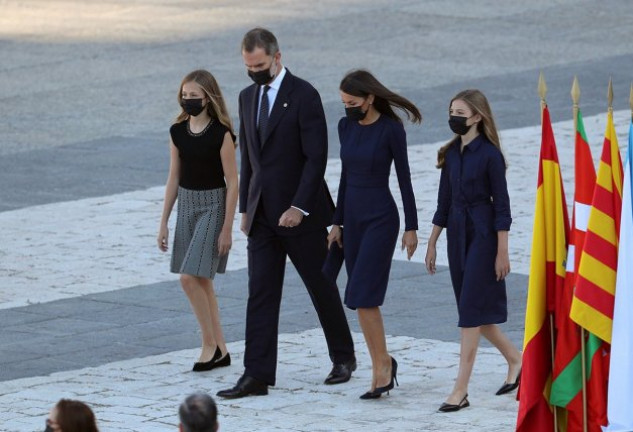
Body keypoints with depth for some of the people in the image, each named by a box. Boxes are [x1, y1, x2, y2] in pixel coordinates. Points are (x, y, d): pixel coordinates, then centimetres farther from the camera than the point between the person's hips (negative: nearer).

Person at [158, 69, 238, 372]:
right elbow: (174, 178, 10)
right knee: (202, 281, 9)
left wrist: (227, 228, -13)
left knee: (190, 277, -14)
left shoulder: (221, 134, -13)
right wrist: (163, 222, 9)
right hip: (186, 204, 6)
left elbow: (232, 182, -11)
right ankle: (219, 350, 17)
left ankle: (210, 344, -1)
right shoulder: (178, 132, 4)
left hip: (213, 205, -6)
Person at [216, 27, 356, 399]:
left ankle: (344, 357, 25)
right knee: (260, 294, -1)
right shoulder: (249, 97, 10)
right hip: (263, 214, 6)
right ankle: (257, 375, -4)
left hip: (300, 213, -6)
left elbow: (316, 156, -16)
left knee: (322, 286, 8)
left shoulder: (303, 95, -12)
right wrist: (246, 208, 14)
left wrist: (299, 207, -21)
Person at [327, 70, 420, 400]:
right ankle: (381, 368, 13)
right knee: (362, 298, 6)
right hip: (353, 215, 7)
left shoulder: (391, 129, -12)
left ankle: (383, 362, -2)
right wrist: (337, 222, 15)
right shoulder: (346, 126, 6)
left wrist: (411, 227, -8)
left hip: (381, 217, -7)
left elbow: (404, 178, -8)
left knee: (362, 295, -14)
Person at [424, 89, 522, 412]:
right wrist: (432, 243, 15)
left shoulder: (489, 154, -11)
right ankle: (515, 359, 32)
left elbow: (501, 204, -11)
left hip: (483, 235, -7)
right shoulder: (451, 153, 8)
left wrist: (502, 252, -12)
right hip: (457, 233, 7)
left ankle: (461, 390, -7)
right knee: (473, 310, 12)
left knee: (472, 309, -7)